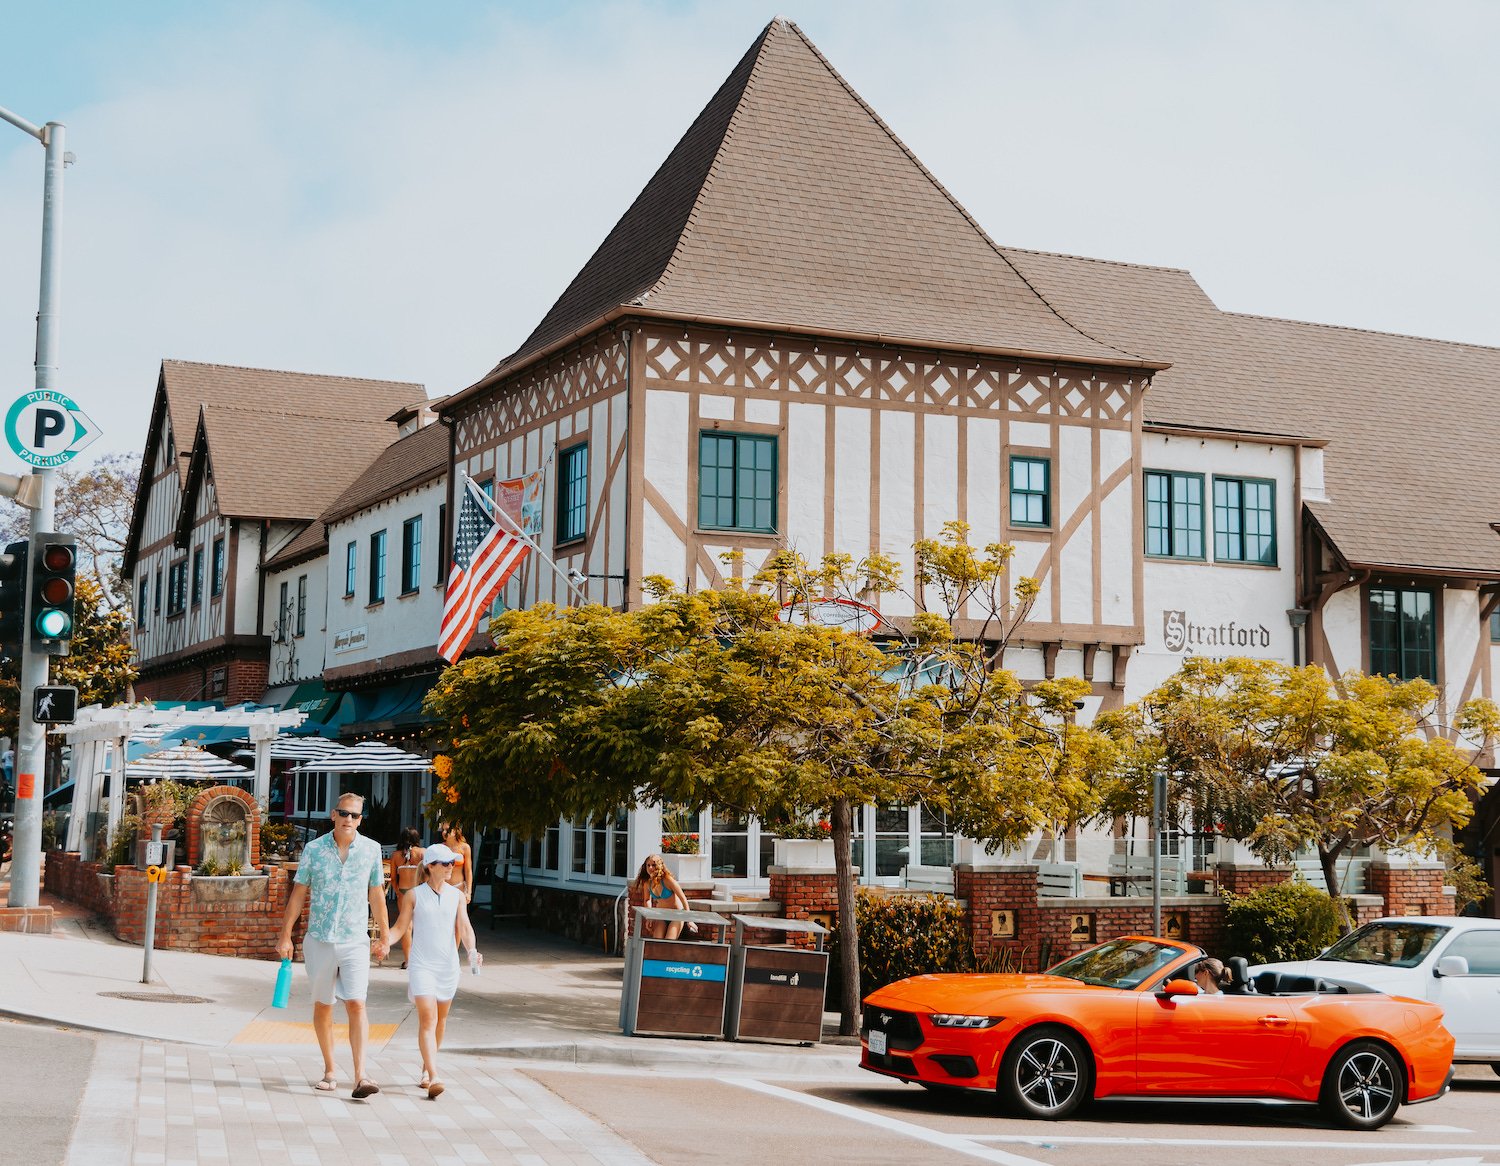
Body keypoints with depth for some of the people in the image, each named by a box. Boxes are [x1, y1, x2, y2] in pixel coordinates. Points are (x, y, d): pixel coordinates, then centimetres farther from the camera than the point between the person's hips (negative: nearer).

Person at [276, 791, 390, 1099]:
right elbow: (298, 893, 5)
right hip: (319, 939, 1)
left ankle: (360, 1076, -16)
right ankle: (330, 1070, 24)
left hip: (355, 941, -1)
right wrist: (285, 936, 3)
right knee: (322, 1005, 9)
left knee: (356, 1004, -12)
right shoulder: (313, 849, 0)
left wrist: (384, 936, 16)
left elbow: (376, 895, 12)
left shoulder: (371, 849, 2)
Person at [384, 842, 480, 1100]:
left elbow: (464, 927, -1)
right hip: (421, 965, -3)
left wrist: (472, 950, -19)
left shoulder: (456, 895, 6)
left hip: (448, 965, 3)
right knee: (427, 1019, -14)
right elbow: (401, 927, 2)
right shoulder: (413, 895, -1)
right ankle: (433, 1078, -22)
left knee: (440, 1020, 13)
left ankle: (426, 1068, 34)